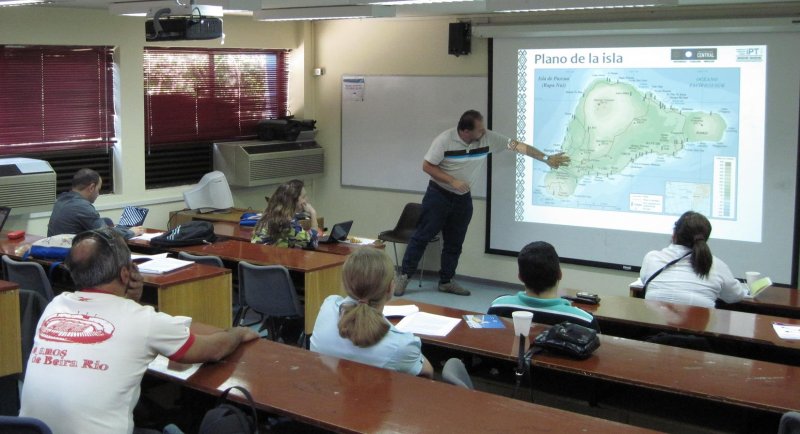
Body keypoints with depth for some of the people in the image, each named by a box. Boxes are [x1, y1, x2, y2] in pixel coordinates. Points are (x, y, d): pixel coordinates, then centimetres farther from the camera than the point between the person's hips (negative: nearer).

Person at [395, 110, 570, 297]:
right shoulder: (444, 140, -20)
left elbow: (517, 146, -8)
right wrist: (453, 181, -23)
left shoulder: (487, 138, -11)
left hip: (462, 198, 4)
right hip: (439, 195, -4)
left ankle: (446, 281, 19)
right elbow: (427, 166, -14)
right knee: (422, 236, -2)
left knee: (454, 242, 9)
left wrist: (547, 159, -9)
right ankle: (404, 275, 6)